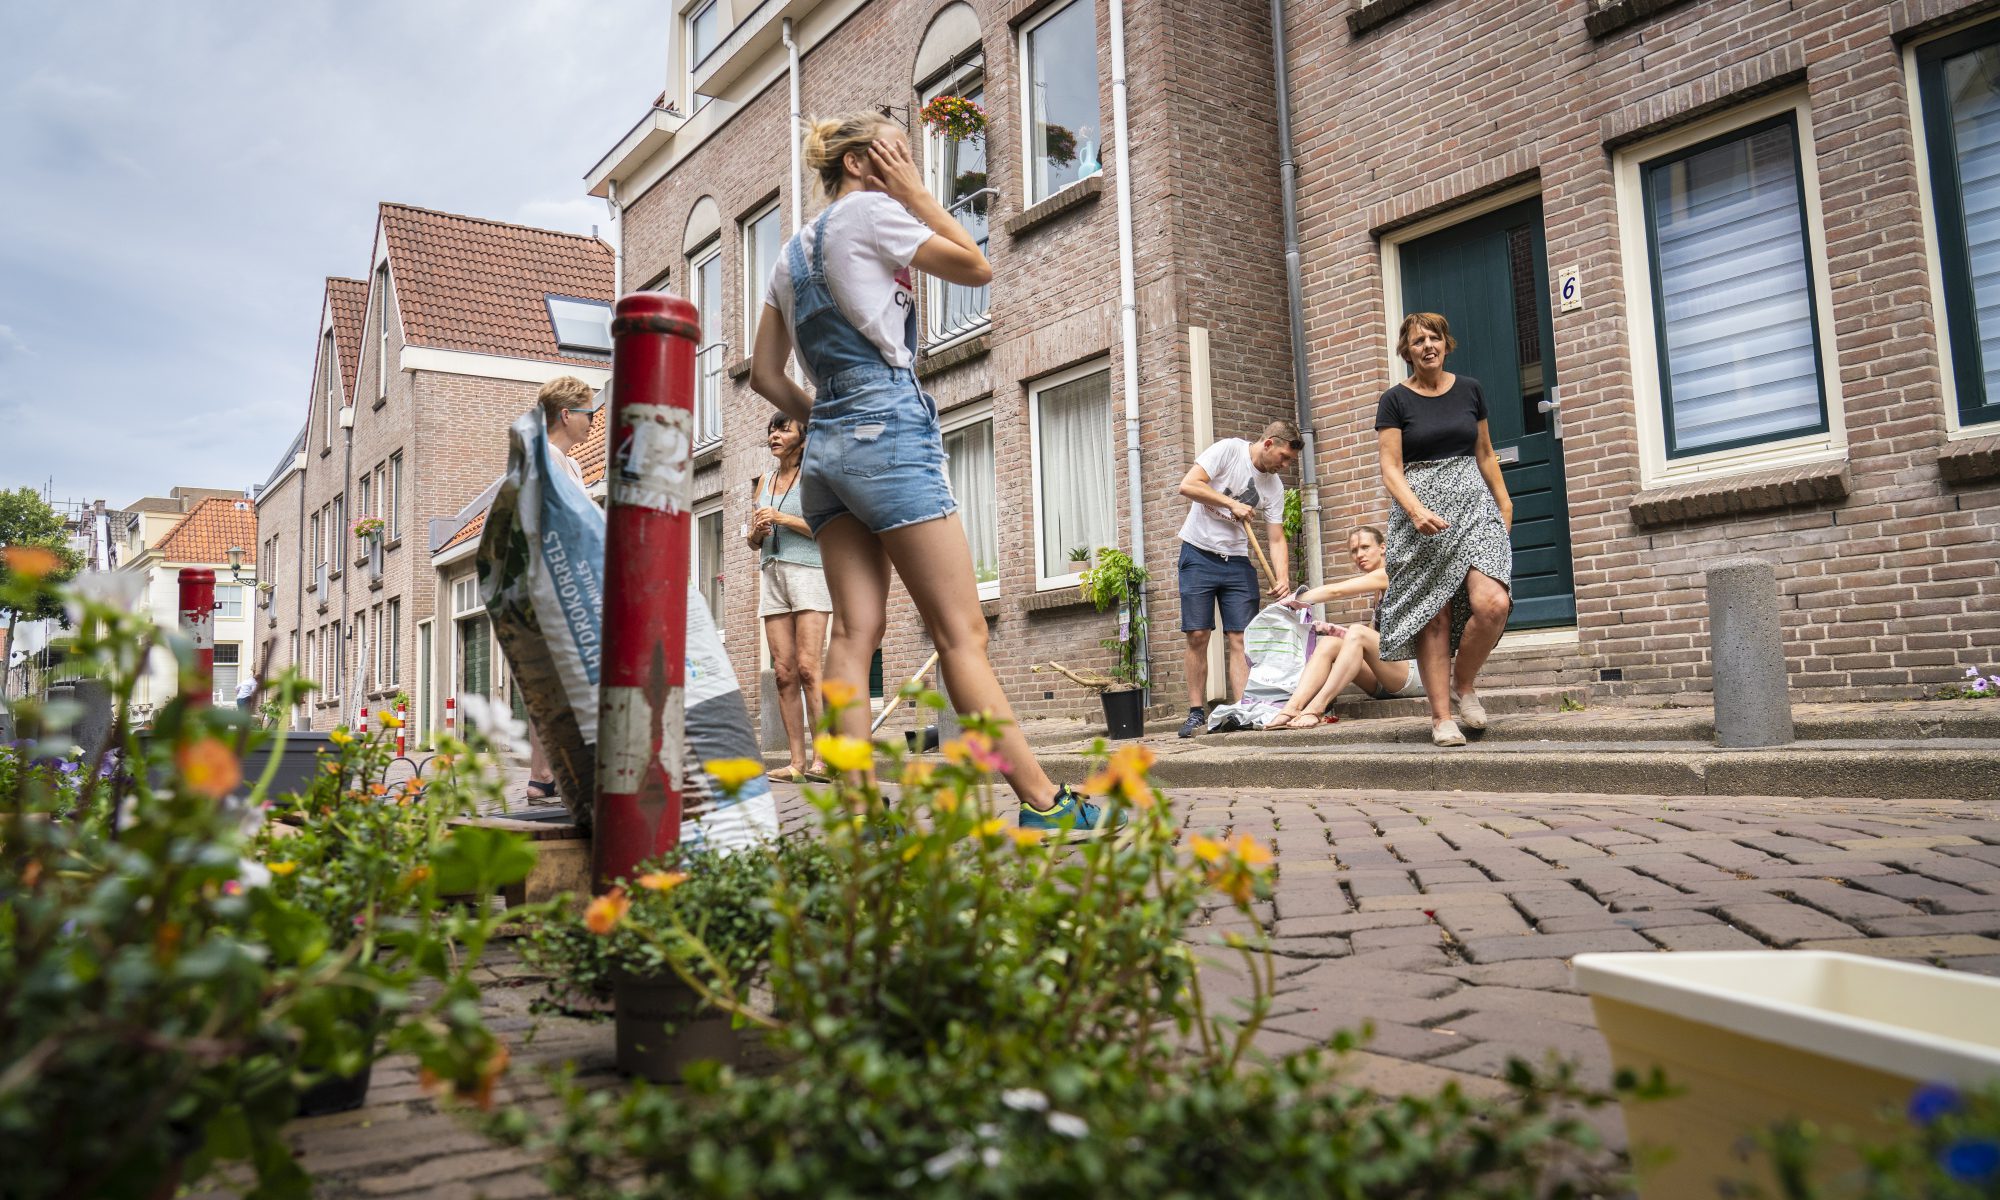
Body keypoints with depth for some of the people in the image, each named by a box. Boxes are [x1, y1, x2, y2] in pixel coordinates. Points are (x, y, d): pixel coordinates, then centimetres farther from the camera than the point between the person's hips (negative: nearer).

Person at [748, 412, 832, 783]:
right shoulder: (764, 481, 21)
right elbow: (753, 542, 24)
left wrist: (782, 518, -12)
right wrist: (757, 531, 2)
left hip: (807, 571, -6)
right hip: (772, 575, 6)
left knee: (808, 668, -15)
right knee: (784, 672, -3)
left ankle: (823, 758, -17)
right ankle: (797, 762, -4)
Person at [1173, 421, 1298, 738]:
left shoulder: (1274, 486, 4)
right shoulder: (1228, 450, -10)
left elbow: (1276, 539, 2)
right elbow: (1188, 486, -20)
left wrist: (1283, 578, -14)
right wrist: (1233, 504, -16)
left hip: (1237, 562, 4)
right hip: (1199, 554, -4)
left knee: (1241, 638, -4)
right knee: (1197, 636, -5)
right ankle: (1196, 714, 1)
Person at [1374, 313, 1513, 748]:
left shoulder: (1469, 390, 12)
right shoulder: (1395, 400, 2)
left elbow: (1485, 454, 20)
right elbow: (1391, 469, -4)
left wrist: (1504, 504, 13)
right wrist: (1416, 510, -20)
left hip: (1473, 504, 3)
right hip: (1420, 511, -2)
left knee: (1493, 602, -17)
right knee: (1433, 615, -4)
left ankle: (1464, 684, 7)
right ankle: (1441, 716, 4)